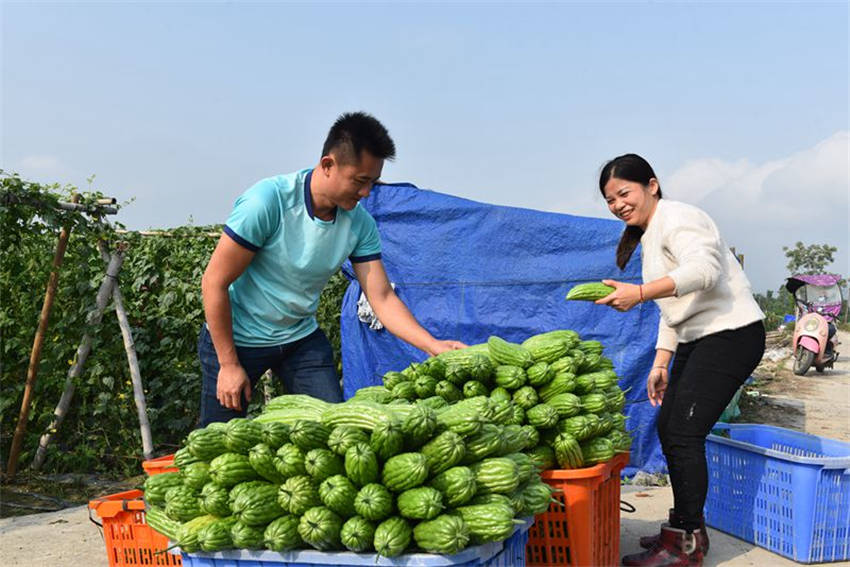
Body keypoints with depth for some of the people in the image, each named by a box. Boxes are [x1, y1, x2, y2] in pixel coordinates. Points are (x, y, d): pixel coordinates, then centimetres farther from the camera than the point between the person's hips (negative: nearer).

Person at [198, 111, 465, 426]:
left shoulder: (360, 223, -11)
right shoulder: (267, 202, -27)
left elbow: (382, 298, -9)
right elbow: (214, 283, -21)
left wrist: (434, 346, -24)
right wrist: (228, 364, -17)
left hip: (301, 338, 4)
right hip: (237, 340, -4)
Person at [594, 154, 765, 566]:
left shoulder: (676, 218, -11)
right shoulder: (648, 236, 19)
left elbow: (704, 268, -31)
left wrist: (640, 293, -41)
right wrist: (660, 363, 16)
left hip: (731, 333, -10)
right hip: (697, 339, 10)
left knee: (683, 433, -12)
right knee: (667, 428, 10)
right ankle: (688, 528, 23)